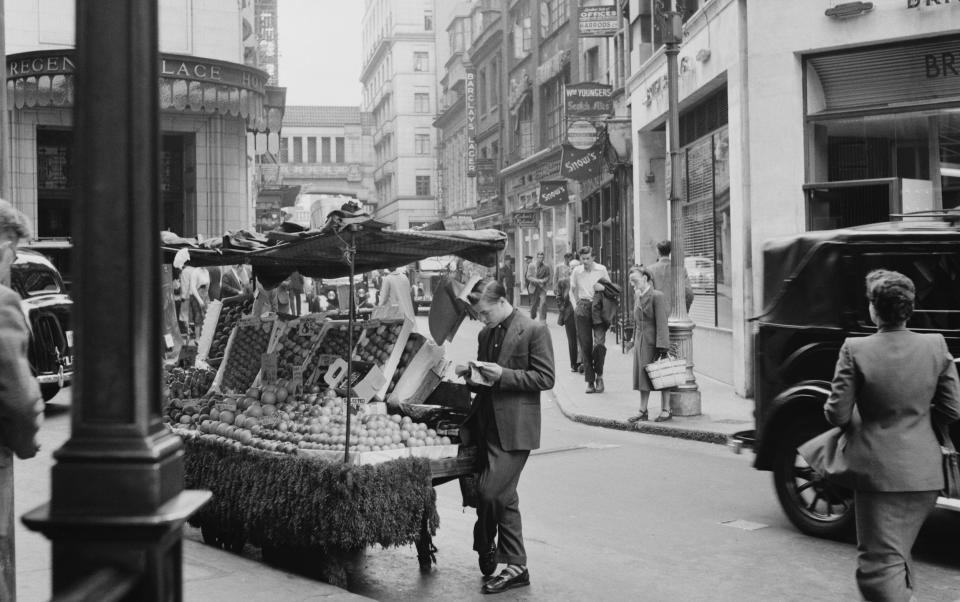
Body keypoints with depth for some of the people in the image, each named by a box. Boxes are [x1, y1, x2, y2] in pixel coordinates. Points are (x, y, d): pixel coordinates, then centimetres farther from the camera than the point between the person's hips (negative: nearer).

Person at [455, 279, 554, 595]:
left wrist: (503, 374, -19)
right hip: (488, 425, 8)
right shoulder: (485, 335, 15)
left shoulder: (534, 330, -8)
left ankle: (486, 550, 6)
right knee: (504, 497, 13)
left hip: (514, 430, -8)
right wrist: (471, 376, 1)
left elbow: (546, 378, -12)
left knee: (490, 492, -13)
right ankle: (515, 566, 22)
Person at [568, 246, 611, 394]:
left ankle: (599, 375, 6)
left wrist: (603, 288, -8)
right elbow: (572, 291, 18)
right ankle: (590, 381, 6)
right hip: (582, 309, 1)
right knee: (585, 346, 0)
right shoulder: (576, 271, 6)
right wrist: (575, 306, 8)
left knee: (599, 343, -14)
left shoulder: (601, 270, 3)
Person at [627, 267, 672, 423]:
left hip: (654, 343, -7)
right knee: (642, 376, 9)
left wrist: (662, 347, -20)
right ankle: (643, 411, 16)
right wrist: (634, 340, 15)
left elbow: (662, 323, -16)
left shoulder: (657, 296, -13)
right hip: (641, 342, 7)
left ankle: (666, 410, 12)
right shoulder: (637, 297, 11)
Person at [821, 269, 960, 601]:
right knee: (898, 553, 24)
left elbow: (837, 414, -12)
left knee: (880, 562, 2)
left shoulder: (855, 350, -15)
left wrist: (854, 422, 11)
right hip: (926, 473, 5)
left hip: (878, 471, -5)